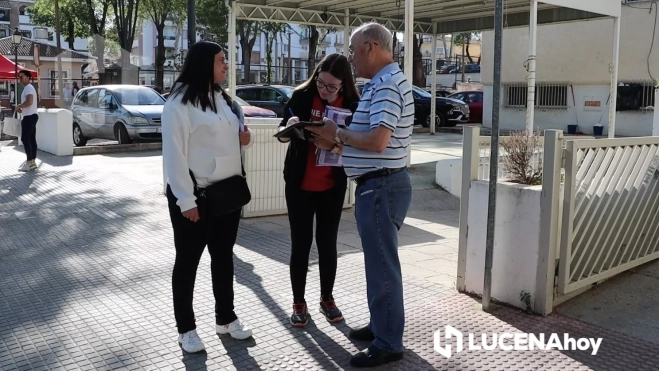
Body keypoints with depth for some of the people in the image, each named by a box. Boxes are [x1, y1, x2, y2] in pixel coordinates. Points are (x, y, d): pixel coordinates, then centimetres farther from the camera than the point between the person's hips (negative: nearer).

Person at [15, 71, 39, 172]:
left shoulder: (28, 88, -14)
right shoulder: (28, 88, 20)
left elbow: (29, 102, -27)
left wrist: (19, 106, -11)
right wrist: (22, 108, 14)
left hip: (29, 117, -11)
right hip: (31, 116, 11)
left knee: (25, 139, -10)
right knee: (31, 139, 9)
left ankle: (29, 163, -10)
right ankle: (33, 162, 10)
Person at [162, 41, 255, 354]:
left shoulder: (222, 98, 14)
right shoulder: (179, 104, -12)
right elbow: (174, 154, -16)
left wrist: (242, 139, 1)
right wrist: (186, 200, -19)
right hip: (197, 194, -8)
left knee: (224, 256, 16)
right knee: (188, 260, 5)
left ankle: (225, 318, 31)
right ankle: (186, 328, 19)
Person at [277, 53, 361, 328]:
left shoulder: (352, 106, -8)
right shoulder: (302, 97, -8)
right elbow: (281, 135, -2)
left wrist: (332, 146, -30)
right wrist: (289, 127, -25)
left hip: (332, 187, 1)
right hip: (299, 184, 0)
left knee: (328, 243, 10)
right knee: (300, 243, 5)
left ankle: (327, 299, 27)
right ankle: (299, 303, 18)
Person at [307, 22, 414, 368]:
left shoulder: (387, 85, -18)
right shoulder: (384, 82, 15)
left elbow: (377, 141, -28)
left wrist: (338, 133, -13)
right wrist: (340, 133, 4)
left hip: (382, 187, -11)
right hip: (379, 185, 11)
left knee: (382, 265, -2)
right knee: (378, 261, 19)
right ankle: (381, 325, 34)